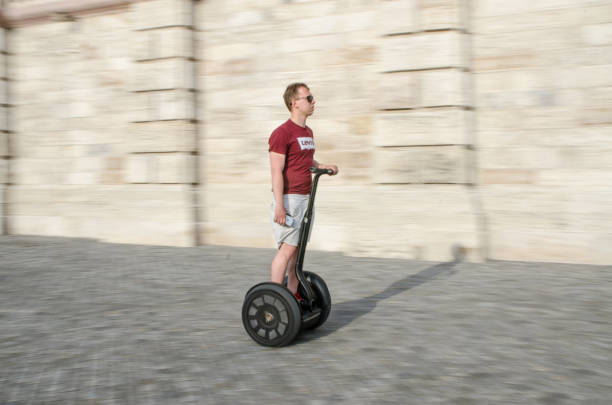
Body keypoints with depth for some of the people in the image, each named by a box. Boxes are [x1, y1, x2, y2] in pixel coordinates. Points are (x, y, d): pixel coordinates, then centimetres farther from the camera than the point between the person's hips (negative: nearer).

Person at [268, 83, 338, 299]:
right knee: (288, 248, -11)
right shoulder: (282, 133, -11)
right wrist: (279, 206, -23)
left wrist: (324, 167, 11)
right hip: (288, 199, -8)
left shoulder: (308, 132, 16)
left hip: (306, 198, 8)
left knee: (298, 250, 10)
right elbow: (276, 171, -17)